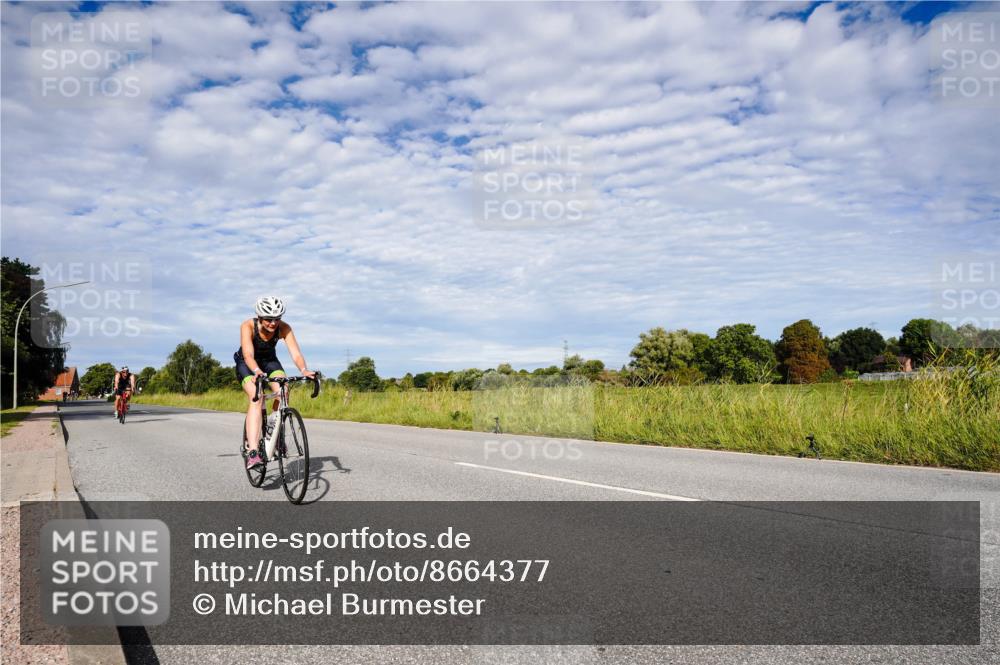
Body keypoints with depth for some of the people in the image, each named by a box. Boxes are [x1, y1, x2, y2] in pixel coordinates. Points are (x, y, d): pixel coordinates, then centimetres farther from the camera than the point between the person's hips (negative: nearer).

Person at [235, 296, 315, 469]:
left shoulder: (284, 328, -24)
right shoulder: (248, 326, -30)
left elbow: (296, 353, -34)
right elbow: (248, 354, -43)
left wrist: (304, 370, -54)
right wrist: (257, 371, -63)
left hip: (269, 360, 3)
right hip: (247, 364, -3)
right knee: (255, 398, -28)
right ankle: (252, 452, -36)